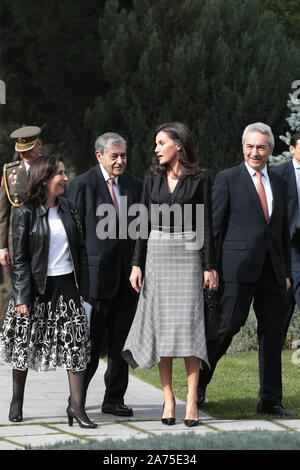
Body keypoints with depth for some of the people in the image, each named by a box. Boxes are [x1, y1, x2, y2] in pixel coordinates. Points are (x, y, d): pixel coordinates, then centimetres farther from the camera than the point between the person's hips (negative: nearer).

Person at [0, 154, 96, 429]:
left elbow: (81, 250, 12)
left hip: (67, 285, 4)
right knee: (25, 343, 8)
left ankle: (77, 406, -5)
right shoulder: (26, 213, -6)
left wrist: (84, 290, 8)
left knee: (77, 344, -6)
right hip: (37, 287, -4)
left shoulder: (68, 209, 7)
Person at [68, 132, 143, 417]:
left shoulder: (134, 185, 11)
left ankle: (114, 398, 15)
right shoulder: (83, 185, -3)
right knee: (92, 339, -3)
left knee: (122, 338, 7)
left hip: (128, 273, 5)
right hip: (97, 273, -5)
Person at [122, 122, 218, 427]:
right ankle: (168, 399, 5)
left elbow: (206, 225, -1)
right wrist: (137, 264, 3)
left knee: (188, 324, -7)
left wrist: (210, 266, -5)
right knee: (161, 323, 0)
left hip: (188, 254, -3)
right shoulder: (152, 179, 9)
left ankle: (191, 400, -6)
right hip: (157, 254, 3)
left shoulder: (199, 180, 0)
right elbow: (145, 223, 9)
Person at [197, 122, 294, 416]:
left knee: (273, 332, 5)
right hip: (239, 268, -5)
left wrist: (286, 272, 13)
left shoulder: (278, 184, 16)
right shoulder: (227, 179, 1)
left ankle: (270, 400, 10)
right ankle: (199, 383, 10)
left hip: (272, 270, 5)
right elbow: (212, 226, -3)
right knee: (227, 326, -7)